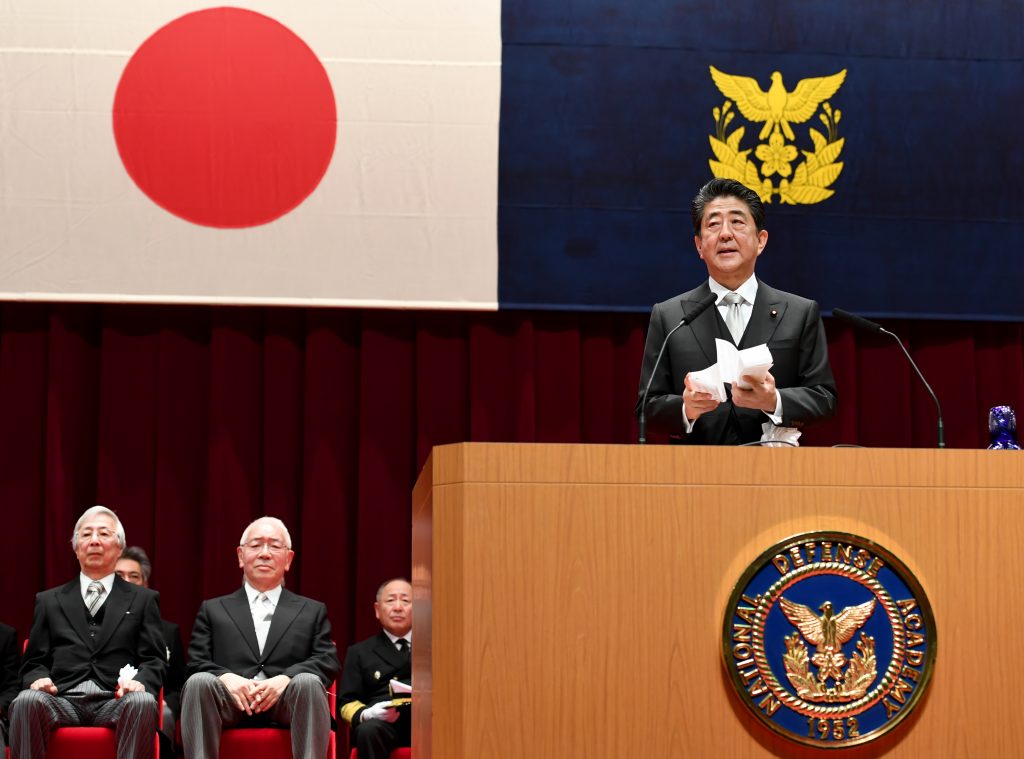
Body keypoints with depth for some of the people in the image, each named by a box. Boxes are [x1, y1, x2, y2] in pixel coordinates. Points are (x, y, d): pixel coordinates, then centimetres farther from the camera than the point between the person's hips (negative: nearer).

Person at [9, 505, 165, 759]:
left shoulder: (142, 600, 19)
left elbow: (154, 661, 11)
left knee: (143, 702, -36)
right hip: (62, 698, 1)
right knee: (27, 701, -33)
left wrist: (140, 681, -12)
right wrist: (38, 679, -5)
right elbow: (34, 661, 19)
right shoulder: (49, 601, 23)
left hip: (116, 700, -1)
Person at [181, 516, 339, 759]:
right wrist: (226, 678, -12)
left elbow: (328, 662, 8)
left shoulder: (313, 611, 23)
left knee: (309, 682, -34)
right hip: (232, 702, 0)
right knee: (199, 681, -32)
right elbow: (196, 664, 11)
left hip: (286, 702, 0)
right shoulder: (213, 610, 24)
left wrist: (285, 679, -13)